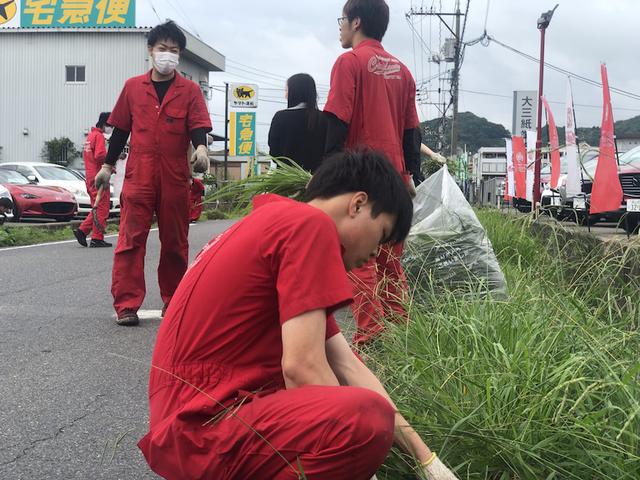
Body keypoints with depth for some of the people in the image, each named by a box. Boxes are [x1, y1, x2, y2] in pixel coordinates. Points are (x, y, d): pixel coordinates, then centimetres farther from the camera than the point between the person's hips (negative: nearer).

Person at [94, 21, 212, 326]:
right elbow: (120, 129, 14)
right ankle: (127, 305, -5)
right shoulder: (133, 87, 10)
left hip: (175, 177, 0)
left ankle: (173, 302, 21)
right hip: (138, 175, 0)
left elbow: (198, 125, -5)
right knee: (131, 239, -6)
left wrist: (201, 147, -26)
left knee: (175, 242, 8)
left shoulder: (190, 90, 6)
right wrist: (108, 165, 14)